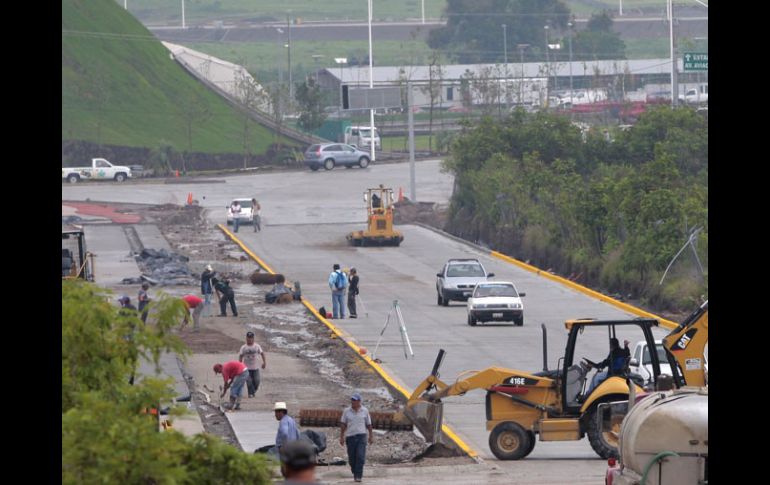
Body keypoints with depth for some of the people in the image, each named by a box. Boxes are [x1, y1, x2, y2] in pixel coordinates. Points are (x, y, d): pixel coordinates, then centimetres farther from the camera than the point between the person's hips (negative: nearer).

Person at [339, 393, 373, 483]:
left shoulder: (365, 411, 4)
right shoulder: (347, 411, 4)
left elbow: (369, 424, 11)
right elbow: (343, 425, 7)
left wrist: (371, 436, 10)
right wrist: (341, 437, 2)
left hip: (361, 436, -2)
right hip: (350, 436, 2)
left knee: (360, 456, -13)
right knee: (352, 458, 5)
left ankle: (358, 476, -12)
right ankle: (355, 473, 24)